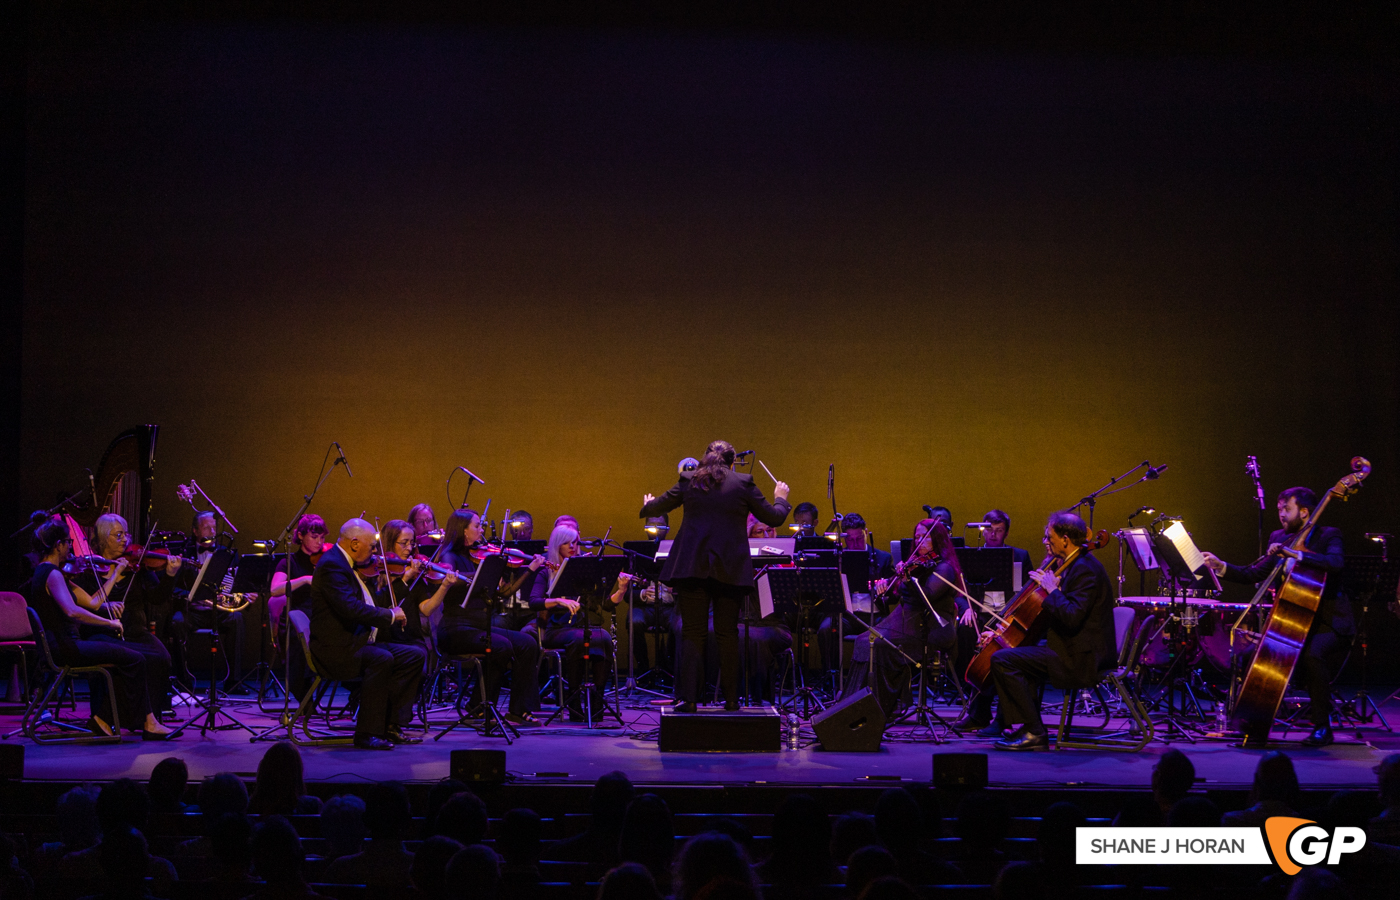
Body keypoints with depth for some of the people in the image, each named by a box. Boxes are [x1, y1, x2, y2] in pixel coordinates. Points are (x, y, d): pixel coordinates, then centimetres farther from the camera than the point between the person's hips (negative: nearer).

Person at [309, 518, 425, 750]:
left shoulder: (343, 563, 18)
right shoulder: (331, 565, -15)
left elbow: (367, 604, 21)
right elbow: (350, 608, -29)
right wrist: (390, 615, -20)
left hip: (359, 642, 11)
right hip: (336, 649, -11)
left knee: (415, 655, 1)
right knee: (381, 659, -35)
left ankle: (389, 726, -1)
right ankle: (367, 733, -27)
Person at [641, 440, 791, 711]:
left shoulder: (688, 482, 5)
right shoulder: (743, 484, 1)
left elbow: (655, 507, 16)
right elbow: (774, 518, 6)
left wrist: (646, 506, 41)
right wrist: (780, 498, 28)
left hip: (692, 566, 0)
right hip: (729, 568, 0)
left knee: (692, 632, 3)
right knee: (727, 634, 9)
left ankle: (689, 698, -3)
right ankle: (731, 698, 12)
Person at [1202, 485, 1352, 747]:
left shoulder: (1328, 536, -6)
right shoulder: (1279, 538, 11)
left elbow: (1335, 563, -28)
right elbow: (1254, 574, 7)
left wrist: (1294, 553, -36)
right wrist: (1221, 566, -7)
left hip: (1329, 624, -6)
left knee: (1311, 654, -33)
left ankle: (1322, 727, -15)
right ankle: (1260, 727, -3)